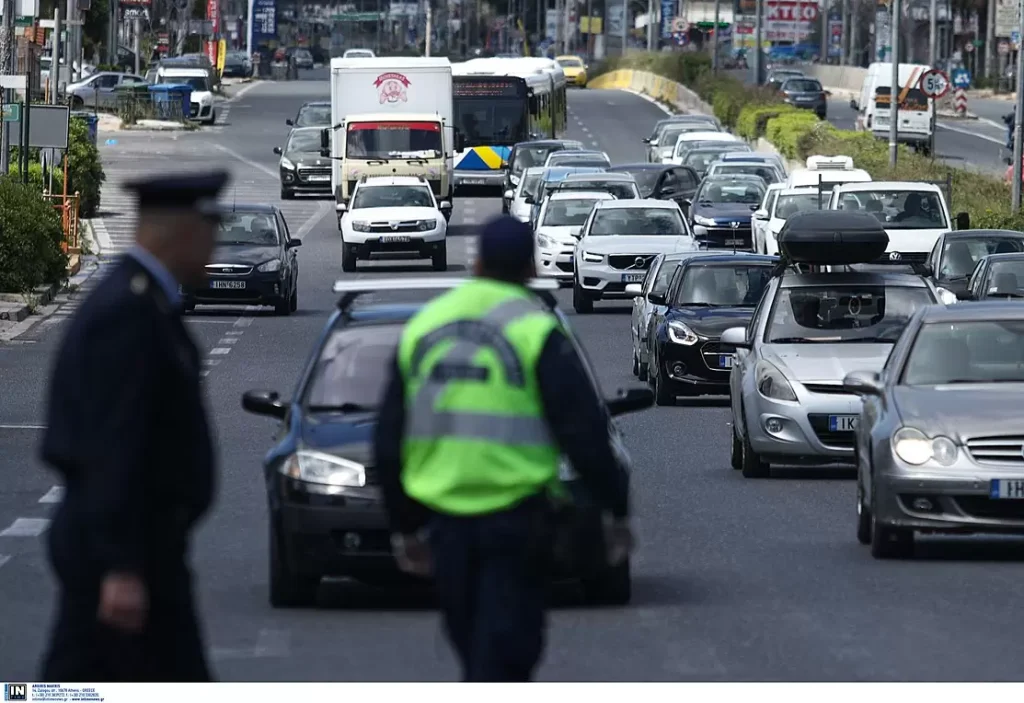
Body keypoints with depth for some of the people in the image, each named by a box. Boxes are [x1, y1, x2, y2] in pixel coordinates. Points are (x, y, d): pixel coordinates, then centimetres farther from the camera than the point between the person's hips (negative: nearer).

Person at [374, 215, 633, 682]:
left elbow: (389, 438, 14)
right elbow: (584, 432, -8)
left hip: (445, 520, 5)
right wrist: (617, 509, 1)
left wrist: (405, 526, 22)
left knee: (474, 649, 17)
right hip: (515, 518, -5)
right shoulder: (536, 331, -7)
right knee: (504, 655, -5)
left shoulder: (423, 328, 10)